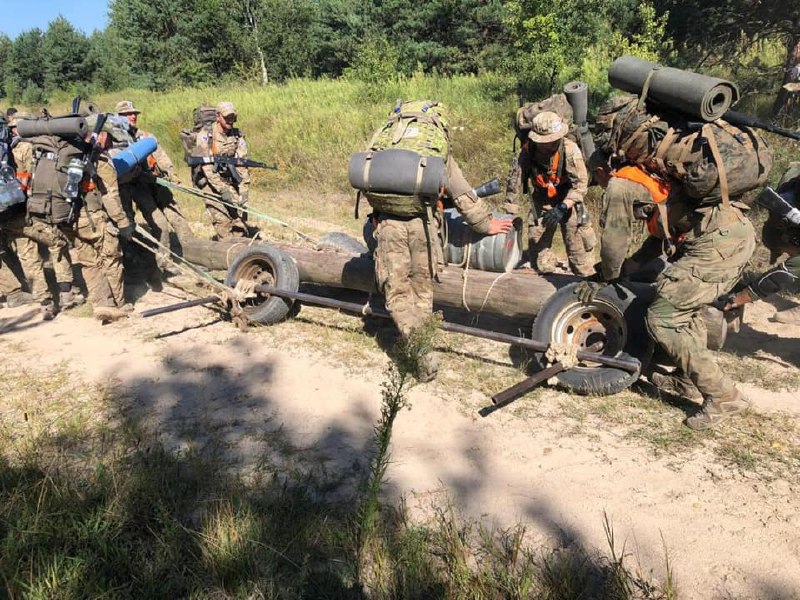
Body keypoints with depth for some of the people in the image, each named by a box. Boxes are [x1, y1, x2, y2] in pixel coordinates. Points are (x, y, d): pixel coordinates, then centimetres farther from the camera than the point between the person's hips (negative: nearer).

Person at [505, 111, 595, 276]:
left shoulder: (569, 149, -22)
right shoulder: (527, 151, -16)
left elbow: (580, 183, -22)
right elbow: (514, 183, -10)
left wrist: (562, 208, -33)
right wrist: (511, 215, -7)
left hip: (568, 204, -2)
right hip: (541, 206, 2)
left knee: (579, 250, -2)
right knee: (538, 254, 6)